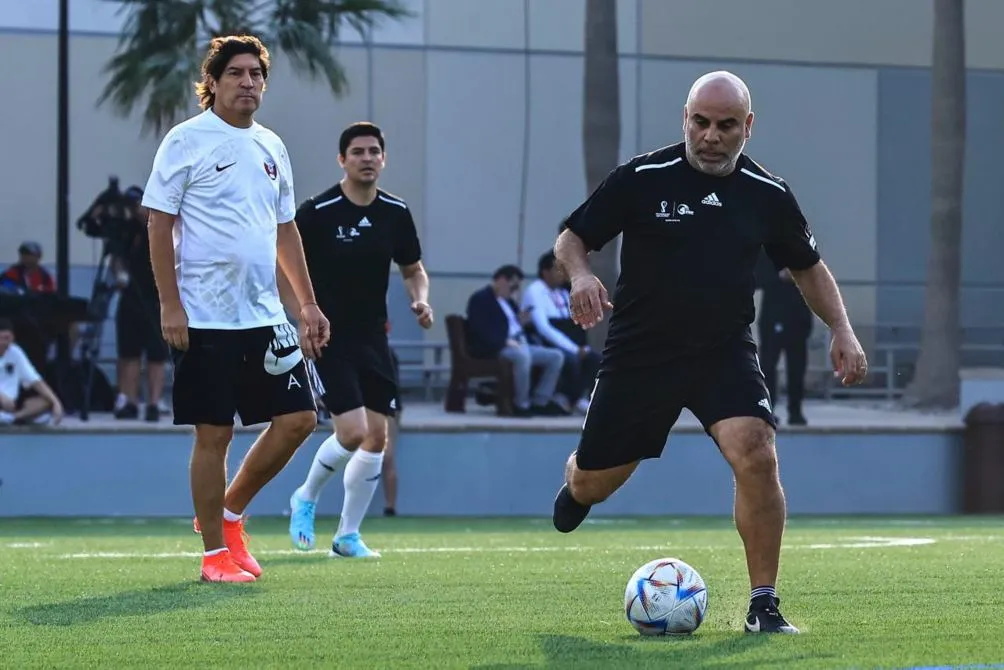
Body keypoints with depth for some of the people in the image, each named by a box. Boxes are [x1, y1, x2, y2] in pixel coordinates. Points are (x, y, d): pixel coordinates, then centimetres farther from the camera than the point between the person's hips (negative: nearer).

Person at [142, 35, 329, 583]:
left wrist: (308, 304, 17)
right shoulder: (187, 141, -5)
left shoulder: (271, 147, 14)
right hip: (205, 317, -6)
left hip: (264, 314, 6)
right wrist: (170, 305, -13)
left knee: (298, 418, 1)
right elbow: (159, 223, -7)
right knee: (213, 434, -3)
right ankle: (215, 553, 8)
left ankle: (228, 513, 19)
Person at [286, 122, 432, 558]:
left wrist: (421, 300, -2)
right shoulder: (316, 212, -11)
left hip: (373, 339, 5)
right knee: (352, 432, -16)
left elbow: (412, 268, 18)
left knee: (377, 436, 2)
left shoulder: (396, 213, 4)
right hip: (327, 338, -5)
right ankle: (306, 499, 13)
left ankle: (348, 536, 15)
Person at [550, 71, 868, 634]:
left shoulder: (769, 195, 0)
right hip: (639, 351, 0)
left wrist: (842, 329, 2)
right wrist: (580, 274, -22)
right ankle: (576, 482, 51)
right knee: (593, 484, 9)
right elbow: (572, 239, 1)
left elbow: (808, 266, 16)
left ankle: (764, 604, -15)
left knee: (757, 455, -26)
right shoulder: (641, 179, -7)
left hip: (726, 352, 0)